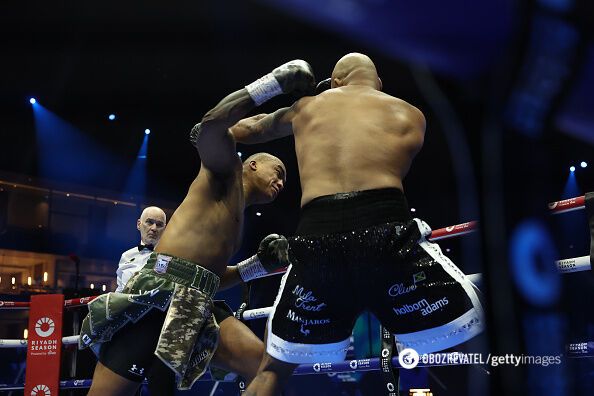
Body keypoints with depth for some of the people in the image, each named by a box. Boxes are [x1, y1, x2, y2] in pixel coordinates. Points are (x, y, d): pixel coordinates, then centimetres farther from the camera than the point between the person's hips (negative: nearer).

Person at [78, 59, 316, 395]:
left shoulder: (237, 218, 32)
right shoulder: (226, 168, 11)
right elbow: (212, 125, -12)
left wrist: (261, 264, 19)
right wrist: (279, 80, -8)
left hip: (198, 306, 9)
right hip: (158, 292, -8)